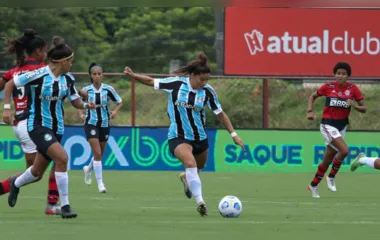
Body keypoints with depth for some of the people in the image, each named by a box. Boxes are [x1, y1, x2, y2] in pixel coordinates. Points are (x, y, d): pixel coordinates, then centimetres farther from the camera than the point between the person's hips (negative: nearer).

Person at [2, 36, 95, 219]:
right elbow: (10, 84, -7)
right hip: (38, 126, -7)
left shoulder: (68, 79, 1)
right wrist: (7, 108, -12)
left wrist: (86, 105, -13)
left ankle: (16, 183, 49)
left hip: (57, 127, 7)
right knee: (62, 157, -27)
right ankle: (65, 206, -20)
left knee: (37, 173, 15)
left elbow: (75, 101, 8)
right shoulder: (39, 75, -17)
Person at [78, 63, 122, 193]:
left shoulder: (108, 89, -7)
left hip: (104, 124, 2)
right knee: (97, 153, -15)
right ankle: (100, 183, -11)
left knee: (99, 154, 15)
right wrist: (81, 114, -8)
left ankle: (88, 169, 47)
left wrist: (115, 111, -15)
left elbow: (119, 102, 4)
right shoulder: (86, 90, -6)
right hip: (91, 124, -2)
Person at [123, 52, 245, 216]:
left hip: (200, 137, 4)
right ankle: (200, 202, -32)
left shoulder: (208, 91, -7)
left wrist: (233, 134, -1)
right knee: (190, 163, -29)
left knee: (198, 168, 23)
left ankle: (186, 178, 60)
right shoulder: (176, 84, -13)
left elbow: (220, 114, 2)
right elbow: (151, 81, -2)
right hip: (178, 137, -4)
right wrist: (133, 75, -16)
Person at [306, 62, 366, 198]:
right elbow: (313, 96, 9)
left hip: (342, 126, 4)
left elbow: (363, 109, -1)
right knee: (344, 150, -25)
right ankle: (331, 177, -4)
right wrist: (310, 111, -5)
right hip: (328, 124, -4)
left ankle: (313, 185, 28)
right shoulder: (328, 87, -7)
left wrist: (354, 105, -22)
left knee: (328, 160, 11)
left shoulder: (353, 89, -3)